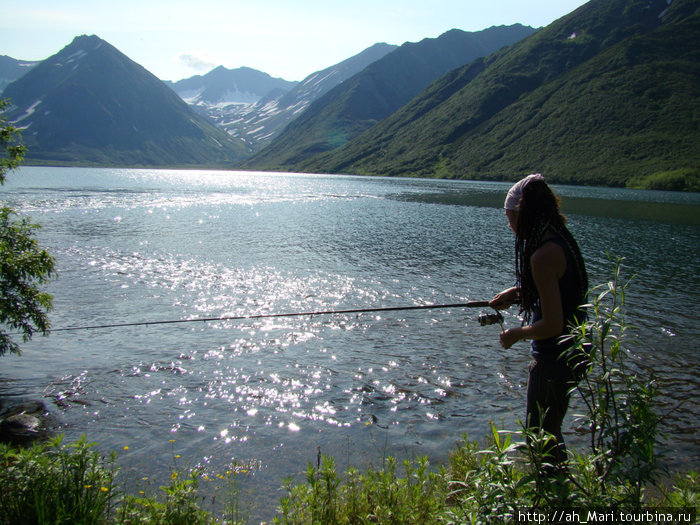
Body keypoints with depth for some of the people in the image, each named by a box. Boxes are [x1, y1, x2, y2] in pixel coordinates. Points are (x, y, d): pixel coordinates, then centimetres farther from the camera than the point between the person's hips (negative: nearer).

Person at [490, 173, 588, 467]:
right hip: (571, 352, 10)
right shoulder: (560, 239, 5)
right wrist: (519, 294, 11)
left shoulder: (544, 255, -24)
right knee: (547, 431, 24)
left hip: (554, 358, -10)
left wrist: (516, 334, -10)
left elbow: (552, 325, -26)